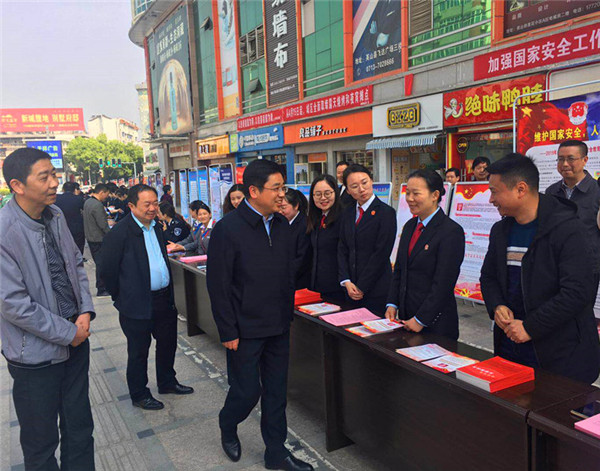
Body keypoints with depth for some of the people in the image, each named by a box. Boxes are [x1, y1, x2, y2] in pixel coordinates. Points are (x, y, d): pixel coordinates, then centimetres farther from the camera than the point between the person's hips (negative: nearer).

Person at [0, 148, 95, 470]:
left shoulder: (55, 216, 0)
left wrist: (86, 312, -3)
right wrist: (67, 333, -14)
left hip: (76, 339, 6)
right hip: (37, 355, -6)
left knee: (79, 430, 20)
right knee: (41, 444, 15)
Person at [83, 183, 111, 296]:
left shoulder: (87, 201, 8)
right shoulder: (97, 205, -22)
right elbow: (103, 225, -23)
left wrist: (105, 216, 17)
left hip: (90, 237, 10)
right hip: (99, 239, -10)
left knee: (99, 263, 18)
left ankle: (100, 286, 27)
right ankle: (101, 290, 6)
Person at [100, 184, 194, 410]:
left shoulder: (156, 227, 7)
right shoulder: (119, 233, -16)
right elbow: (108, 270, -11)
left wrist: (169, 293, 15)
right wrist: (121, 298, -5)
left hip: (164, 298, 7)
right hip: (138, 305, -7)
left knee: (168, 343, 20)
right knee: (138, 352, 10)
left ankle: (167, 382, 40)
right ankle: (139, 395, 28)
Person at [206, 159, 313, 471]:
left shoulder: (282, 225, 2)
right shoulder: (228, 229, -16)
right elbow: (218, 286, -14)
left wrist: (288, 314, 10)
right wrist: (228, 332, -13)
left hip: (278, 328, 6)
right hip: (246, 329, -5)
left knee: (276, 391, 15)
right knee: (247, 391, 7)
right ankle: (228, 429, 40)